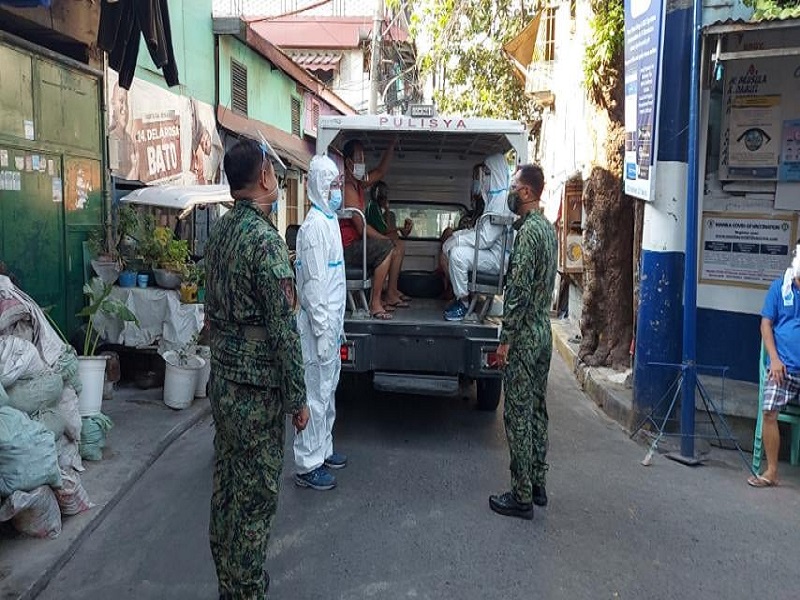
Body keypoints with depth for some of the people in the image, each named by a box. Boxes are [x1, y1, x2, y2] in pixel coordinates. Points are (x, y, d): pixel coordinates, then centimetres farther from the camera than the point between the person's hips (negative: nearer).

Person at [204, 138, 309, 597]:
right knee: (256, 495, 3)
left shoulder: (219, 232, 7)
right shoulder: (265, 239, -20)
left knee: (227, 485, 18)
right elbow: (283, 330, -20)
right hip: (257, 389, -9)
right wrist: (298, 398, -12)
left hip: (222, 380, 9)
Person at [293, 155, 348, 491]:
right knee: (316, 395, -2)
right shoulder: (315, 227, -17)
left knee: (328, 391, 19)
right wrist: (323, 332, -21)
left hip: (331, 322, 10)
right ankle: (307, 466, 8)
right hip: (319, 325, -10)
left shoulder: (330, 221, 13)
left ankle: (322, 449, 32)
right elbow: (314, 284, -21)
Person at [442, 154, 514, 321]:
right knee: (449, 248, 13)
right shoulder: (496, 195, 13)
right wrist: (457, 235, 5)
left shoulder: (502, 199, -20)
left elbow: (486, 238, -24)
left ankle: (464, 303, -11)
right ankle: (462, 296, 15)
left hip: (498, 257, -11)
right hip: (492, 249, 11)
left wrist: (457, 240, -16)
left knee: (457, 254, -26)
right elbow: (484, 230, 16)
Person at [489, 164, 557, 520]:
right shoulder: (547, 227, 13)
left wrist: (506, 339, -18)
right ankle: (537, 486, 25)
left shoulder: (528, 230, -18)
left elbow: (518, 289, -22)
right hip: (543, 331, 10)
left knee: (518, 414, -3)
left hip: (524, 335, -10)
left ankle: (521, 497, 5)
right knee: (537, 410, 15)